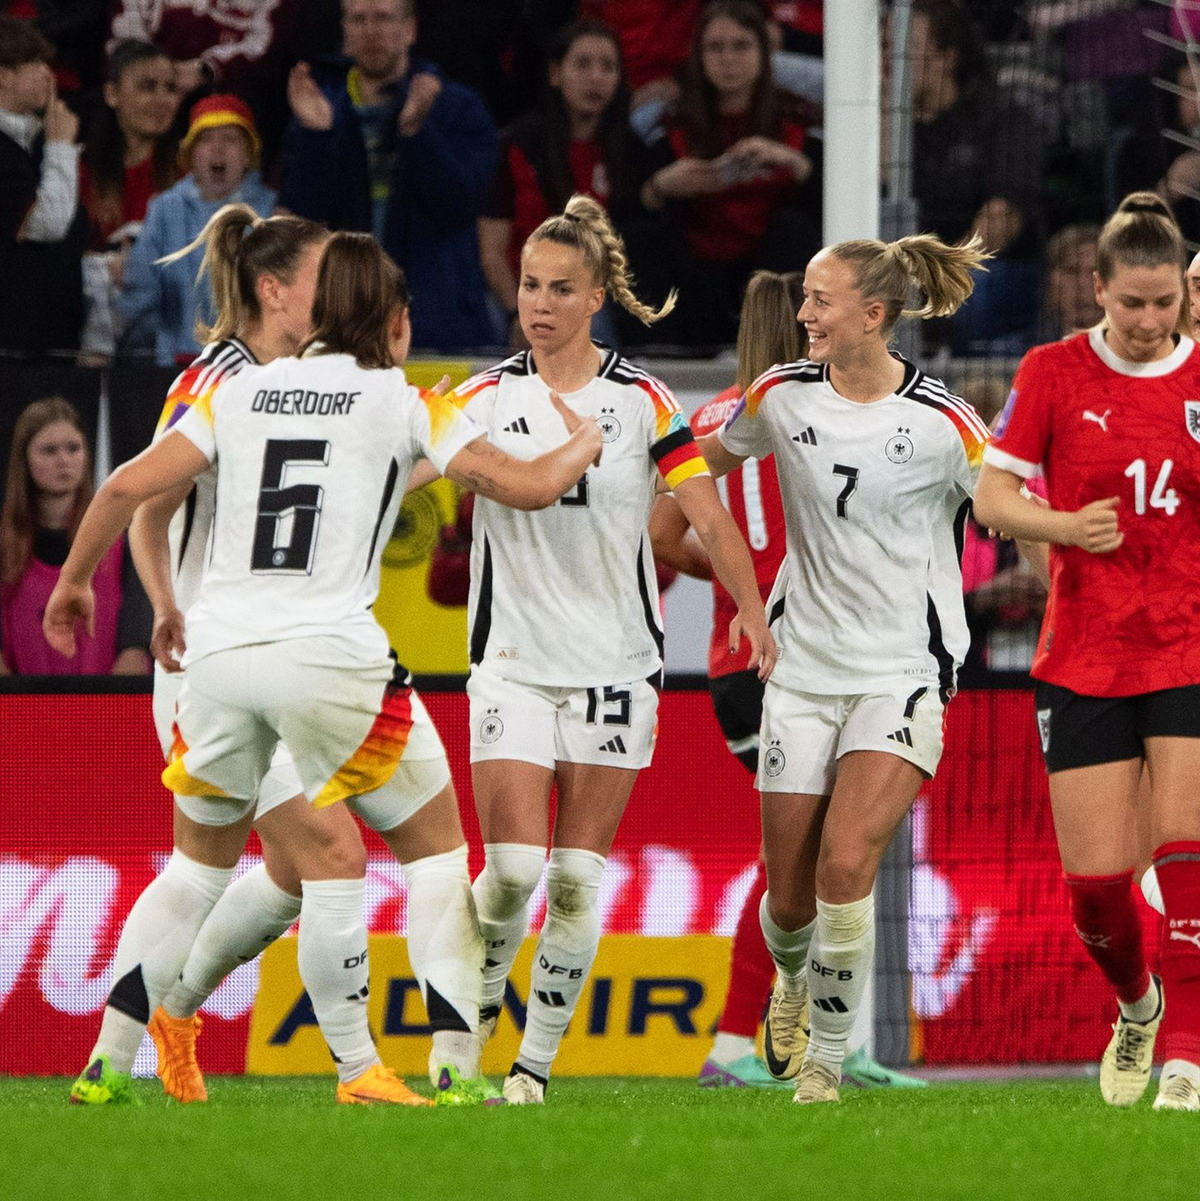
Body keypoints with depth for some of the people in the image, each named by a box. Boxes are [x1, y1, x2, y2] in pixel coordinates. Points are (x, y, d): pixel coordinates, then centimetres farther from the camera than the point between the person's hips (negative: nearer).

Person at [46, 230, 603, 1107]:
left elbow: (128, 487, 6)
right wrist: (584, 444, 23)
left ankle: (106, 1065, 15)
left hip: (219, 655, 4)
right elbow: (527, 486, 2)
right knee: (438, 845, 12)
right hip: (331, 656, -4)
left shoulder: (240, 392, 12)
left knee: (201, 860, 22)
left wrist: (75, 580, 20)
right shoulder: (404, 404, 3)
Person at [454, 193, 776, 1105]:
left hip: (616, 661, 0)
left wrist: (751, 609, -16)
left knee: (578, 878, 0)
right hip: (514, 660, 0)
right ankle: (476, 1001, 13)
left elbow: (709, 517, -4)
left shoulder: (643, 402, -1)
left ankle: (538, 1061, 10)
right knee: (513, 865, -12)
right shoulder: (486, 398, 2)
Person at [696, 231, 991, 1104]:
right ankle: (793, 980, 43)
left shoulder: (944, 425, -11)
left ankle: (826, 1058, -4)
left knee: (846, 863, -20)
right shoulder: (783, 396, 0)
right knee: (790, 891, 6)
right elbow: (708, 460, 18)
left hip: (903, 671, -3)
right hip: (804, 664, 3)